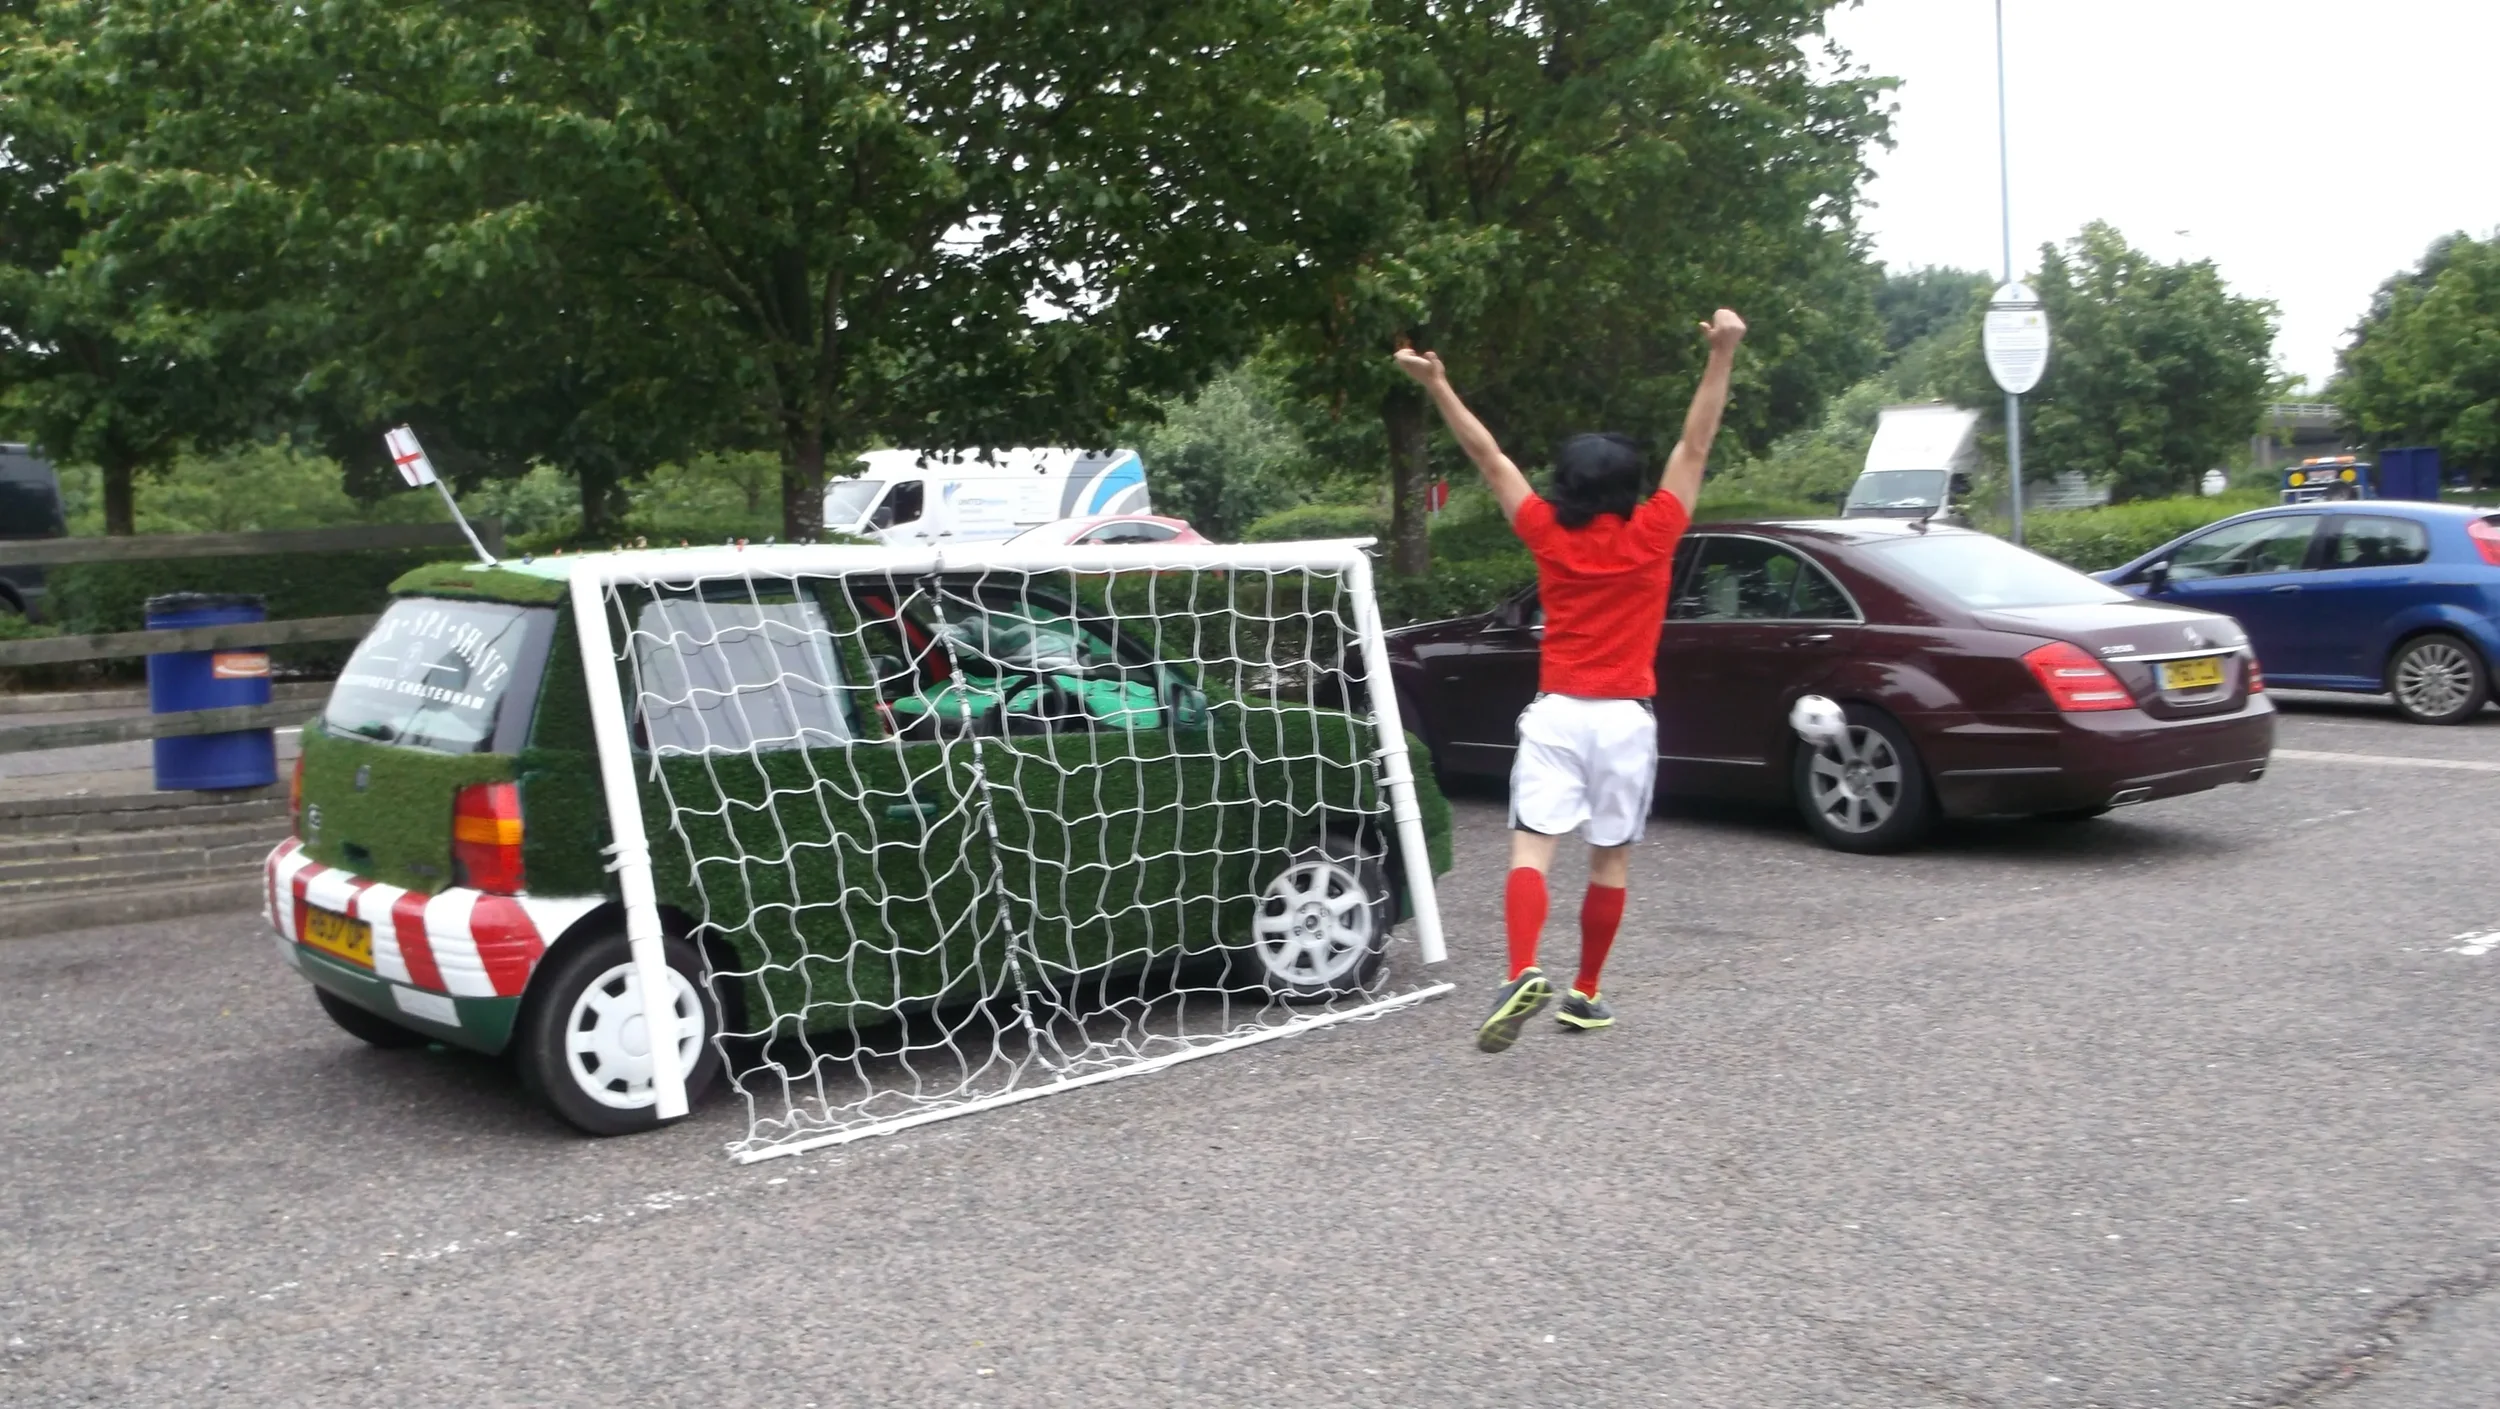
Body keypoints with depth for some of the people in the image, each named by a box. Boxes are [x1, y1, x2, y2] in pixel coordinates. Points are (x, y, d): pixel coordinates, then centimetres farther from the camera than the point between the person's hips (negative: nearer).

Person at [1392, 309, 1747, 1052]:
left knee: (1532, 849, -7)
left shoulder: (1548, 536, -1)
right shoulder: (1650, 536, -4)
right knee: (1611, 858, 11)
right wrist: (1721, 356, -3)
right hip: (1626, 719, 0)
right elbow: (1694, 448, -2)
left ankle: (1523, 975, -28)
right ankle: (1585, 993, 18)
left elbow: (1489, 456, 4)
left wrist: (1437, 384, 11)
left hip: (1556, 714, 0)